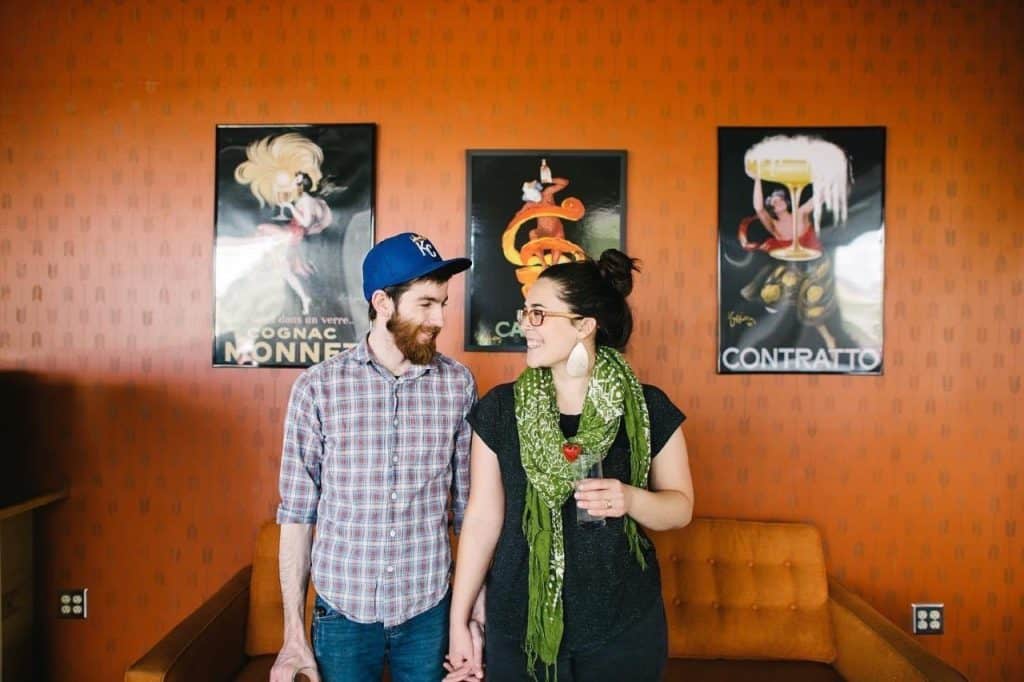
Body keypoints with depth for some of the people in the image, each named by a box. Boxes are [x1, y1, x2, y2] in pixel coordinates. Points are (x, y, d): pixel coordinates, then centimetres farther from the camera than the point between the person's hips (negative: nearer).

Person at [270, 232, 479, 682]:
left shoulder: (458, 384, -6)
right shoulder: (317, 387, -9)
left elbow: (469, 505, 1)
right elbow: (297, 513, -4)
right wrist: (293, 631, -3)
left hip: (429, 609, 1)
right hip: (342, 610, -1)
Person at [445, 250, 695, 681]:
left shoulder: (648, 408, -8)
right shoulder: (500, 408, -6)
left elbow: (680, 506, 1)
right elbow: (482, 517, -2)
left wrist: (631, 498, -20)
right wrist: (459, 620, 1)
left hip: (623, 626, 0)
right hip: (518, 626, 1)